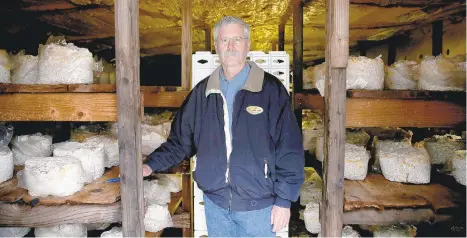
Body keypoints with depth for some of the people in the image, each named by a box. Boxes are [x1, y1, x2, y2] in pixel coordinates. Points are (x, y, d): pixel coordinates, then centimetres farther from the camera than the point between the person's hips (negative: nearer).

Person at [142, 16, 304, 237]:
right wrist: (152, 165, -6)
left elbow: (289, 149, -9)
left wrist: (284, 200, -9)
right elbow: (180, 140, 7)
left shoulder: (271, 89, -9)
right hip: (215, 203, 3)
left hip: (258, 205, -3)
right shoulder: (202, 92, 3)